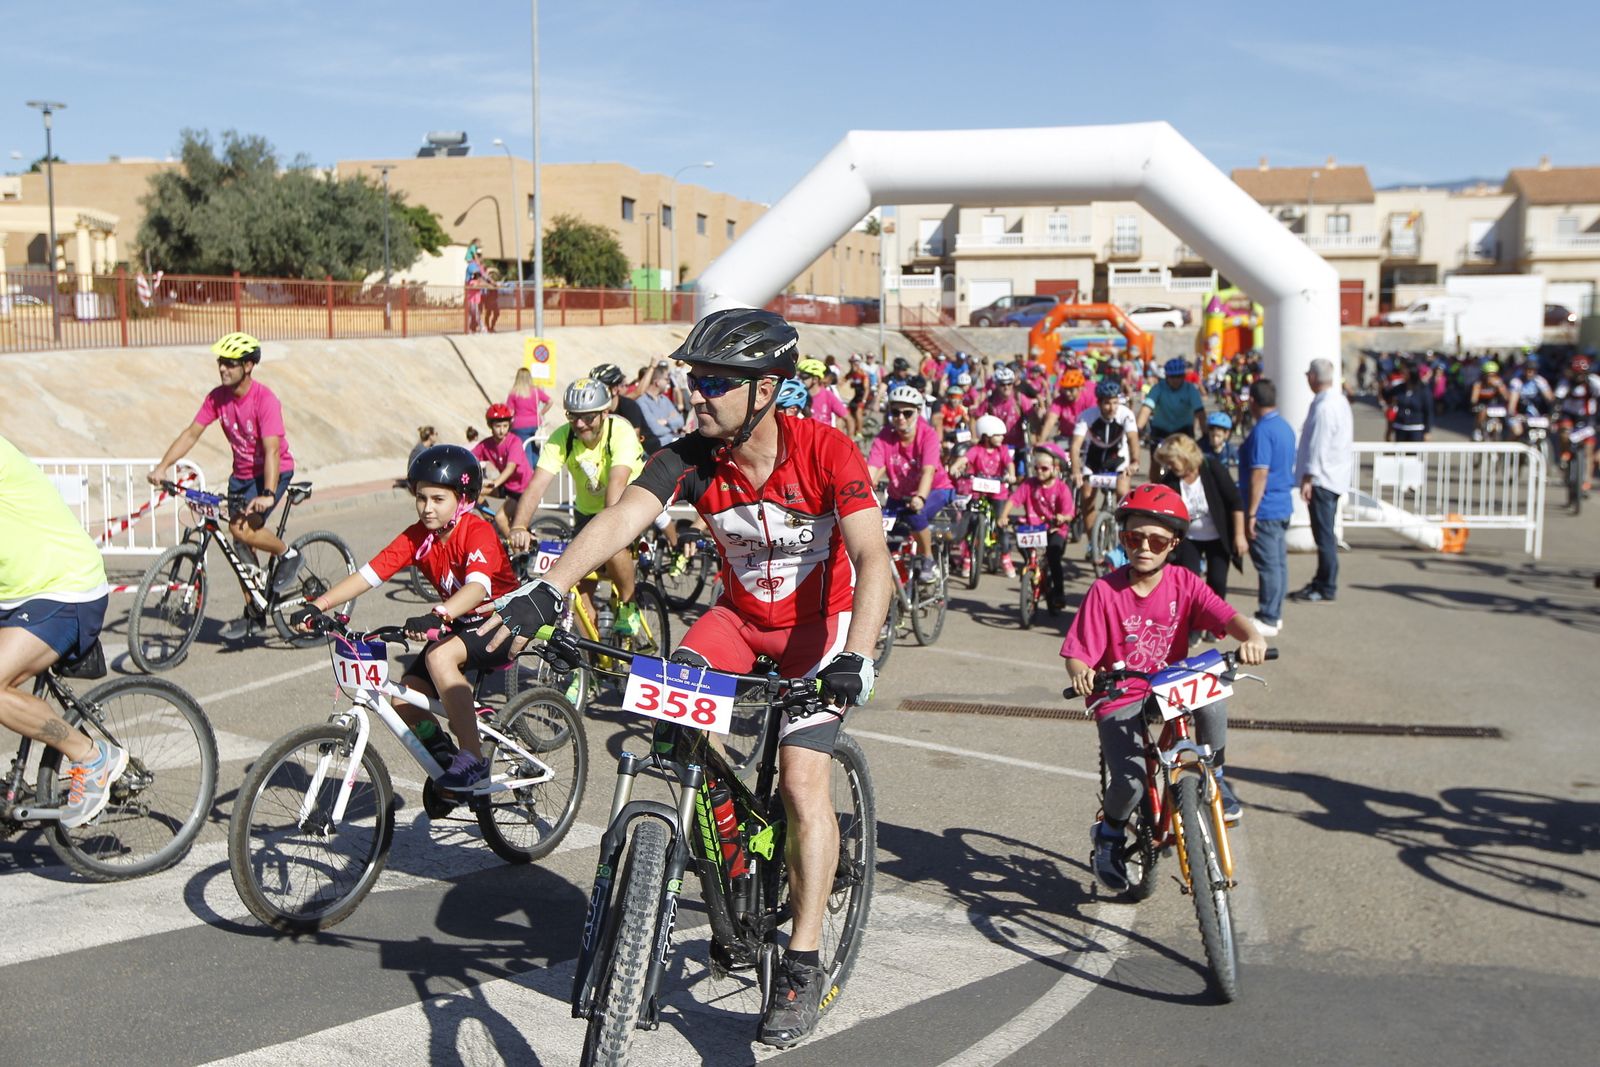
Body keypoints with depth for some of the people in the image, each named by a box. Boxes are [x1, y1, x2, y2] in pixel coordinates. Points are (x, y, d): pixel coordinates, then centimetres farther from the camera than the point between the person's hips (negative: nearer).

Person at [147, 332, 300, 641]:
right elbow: (191, 433, -4)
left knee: (242, 528, -27)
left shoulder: (265, 400, -23)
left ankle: (289, 556, -1)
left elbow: (272, 450, -31)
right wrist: (161, 467, -15)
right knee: (242, 546, 7)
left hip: (274, 472, -6)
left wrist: (268, 495, -42)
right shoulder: (218, 397, -6)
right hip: (242, 473, 6)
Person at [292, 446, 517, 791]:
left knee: (440, 657, -35)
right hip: (458, 624, 7)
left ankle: (473, 759, -27)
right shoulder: (417, 537, -4)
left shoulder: (477, 532, -22)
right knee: (405, 703, -9)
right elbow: (367, 575, -12)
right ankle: (445, 759, 18)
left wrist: (438, 616, -58)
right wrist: (317, 605, -26)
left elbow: (478, 586, -40)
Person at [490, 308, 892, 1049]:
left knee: (802, 779, -15)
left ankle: (802, 966, -2)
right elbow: (621, 517, -31)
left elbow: (872, 558, -33)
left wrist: (854, 656, -49)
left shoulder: (826, 453, -26)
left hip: (819, 623, -4)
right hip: (741, 615, 4)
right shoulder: (691, 459, -17)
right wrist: (546, 591, -47)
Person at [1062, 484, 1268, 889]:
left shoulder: (1184, 583, -3)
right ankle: (1109, 834, 12)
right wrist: (1081, 674, -37)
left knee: (1213, 700, -32)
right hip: (1120, 702, -2)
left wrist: (1251, 637, -40)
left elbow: (1227, 616, -17)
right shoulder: (1105, 591, -10)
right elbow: (1077, 654, -12)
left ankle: (1215, 775, -2)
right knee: (1130, 782, -23)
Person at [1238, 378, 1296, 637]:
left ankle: (1268, 620, 1)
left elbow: (1260, 473, -23)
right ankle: (1274, 614, 22)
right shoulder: (1285, 427, 11)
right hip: (1283, 504, 9)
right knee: (1279, 562, 13)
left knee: (1268, 564, -4)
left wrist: (1251, 514, -21)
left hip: (1265, 509, -9)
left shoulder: (1261, 431, -18)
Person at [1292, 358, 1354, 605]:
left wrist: (1308, 479, -19)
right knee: (1324, 534, 15)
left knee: (1324, 535, -5)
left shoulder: (1324, 407, -19)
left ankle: (1326, 589, -1)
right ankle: (1320, 584, 23)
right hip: (1333, 477, 10)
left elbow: (1318, 447, -21)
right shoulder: (1339, 401, 13)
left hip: (1322, 479, -10)